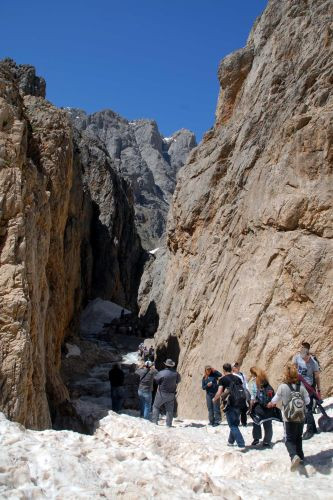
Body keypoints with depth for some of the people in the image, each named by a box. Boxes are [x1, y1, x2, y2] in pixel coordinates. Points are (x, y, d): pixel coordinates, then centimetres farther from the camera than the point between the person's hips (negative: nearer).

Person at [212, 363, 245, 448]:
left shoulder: (223, 379, -6)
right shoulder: (238, 378, 9)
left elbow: (219, 393, -10)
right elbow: (242, 391, 11)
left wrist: (214, 399, 9)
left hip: (229, 405, -6)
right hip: (238, 404, 6)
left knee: (233, 426, -2)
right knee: (235, 424, 21)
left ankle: (241, 444, -11)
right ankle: (231, 441, 36)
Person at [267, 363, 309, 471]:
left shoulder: (282, 387, -15)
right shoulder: (301, 386, -9)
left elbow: (276, 398, 1)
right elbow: (307, 401, -1)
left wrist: (271, 403, 23)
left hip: (289, 418, -3)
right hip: (301, 417, 3)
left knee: (289, 439, 4)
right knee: (298, 437, 23)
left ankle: (294, 456, -20)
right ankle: (300, 456, 30)